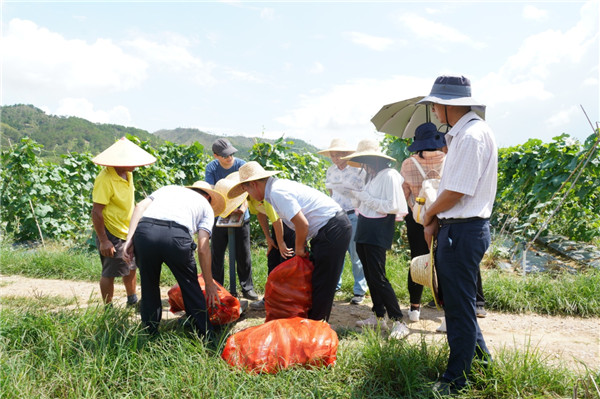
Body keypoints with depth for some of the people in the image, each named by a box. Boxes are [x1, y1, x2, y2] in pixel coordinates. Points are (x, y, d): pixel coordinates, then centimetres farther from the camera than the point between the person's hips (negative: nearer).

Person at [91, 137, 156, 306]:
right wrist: (103, 241, -25)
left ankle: (132, 302, 37)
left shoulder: (127, 173, 4)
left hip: (128, 232, 9)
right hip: (111, 234, -9)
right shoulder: (105, 179, -23)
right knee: (110, 273, 2)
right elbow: (96, 212, -24)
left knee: (131, 268, 20)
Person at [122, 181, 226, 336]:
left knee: (149, 284, 22)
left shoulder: (168, 188, 37)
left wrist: (130, 239, 10)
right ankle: (206, 336, 25)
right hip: (177, 235, -2)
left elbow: (140, 206, 16)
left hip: (144, 230, 3)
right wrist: (209, 283, 20)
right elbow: (203, 247, 15)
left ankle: (150, 334, 30)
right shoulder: (206, 206, 27)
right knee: (190, 286, 17)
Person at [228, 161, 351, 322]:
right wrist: (300, 245, 12)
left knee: (322, 283, -2)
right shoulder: (277, 186, 13)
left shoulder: (277, 192, -18)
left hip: (332, 229, -11)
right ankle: (314, 321, 25)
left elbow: (302, 224, -23)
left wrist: (299, 248, -6)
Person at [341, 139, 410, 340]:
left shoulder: (389, 175, -13)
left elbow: (393, 206, -20)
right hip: (364, 231, 9)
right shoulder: (371, 175, 14)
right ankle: (378, 316, 23)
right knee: (370, 276, 12)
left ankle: (398, 321, -1)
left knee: (378, 278, -9)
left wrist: (366, 198, -16)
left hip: (378, 232, -9)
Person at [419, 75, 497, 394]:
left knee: (459, 305, 3)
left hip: (463, 232, -10)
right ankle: (478, 353, 41)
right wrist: (435, 221, 6)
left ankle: (456, 378, 19)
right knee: (454, 298, 22)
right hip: (453, 228, 10)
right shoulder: (460, 134, 13)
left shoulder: (472, 135, -19)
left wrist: (428, 216, -5)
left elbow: (455, 192, -22)